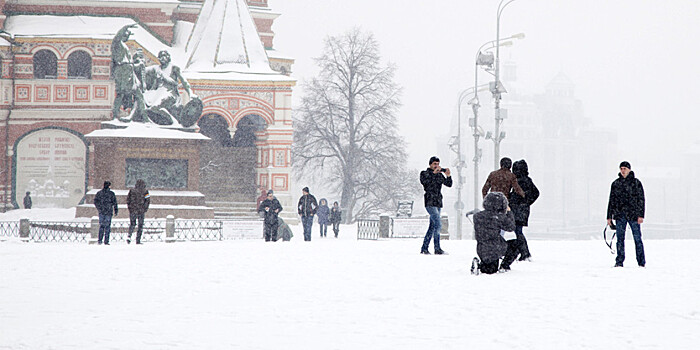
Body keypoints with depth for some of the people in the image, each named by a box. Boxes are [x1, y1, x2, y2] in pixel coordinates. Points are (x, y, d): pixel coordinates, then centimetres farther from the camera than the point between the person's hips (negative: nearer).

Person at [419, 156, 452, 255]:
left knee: (432, 226, 7)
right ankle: (437, 248, -16)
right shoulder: (424, 173, 2)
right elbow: (423, 181, -20)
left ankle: (424, 248, 13)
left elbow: (449, 184, 6)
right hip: (430, 203, -7)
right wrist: (433, 172, -25)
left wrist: (448, 176, -13)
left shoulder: (439, 175, 16)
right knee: (438, 224, -17)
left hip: (438, 203, 7)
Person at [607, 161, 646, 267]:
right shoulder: (615, 184, 12)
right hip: (620, 215, 3)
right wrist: (609, 217, 11)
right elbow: (611, 201, 15)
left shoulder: (636, 183, 3)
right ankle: (619, 262, 5)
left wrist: (641, 215, -8)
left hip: (633, 214, -3)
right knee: (620, 238, 1)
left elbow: (641, 199, 1)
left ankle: (641, 262, 3)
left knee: (637, 238, -2)